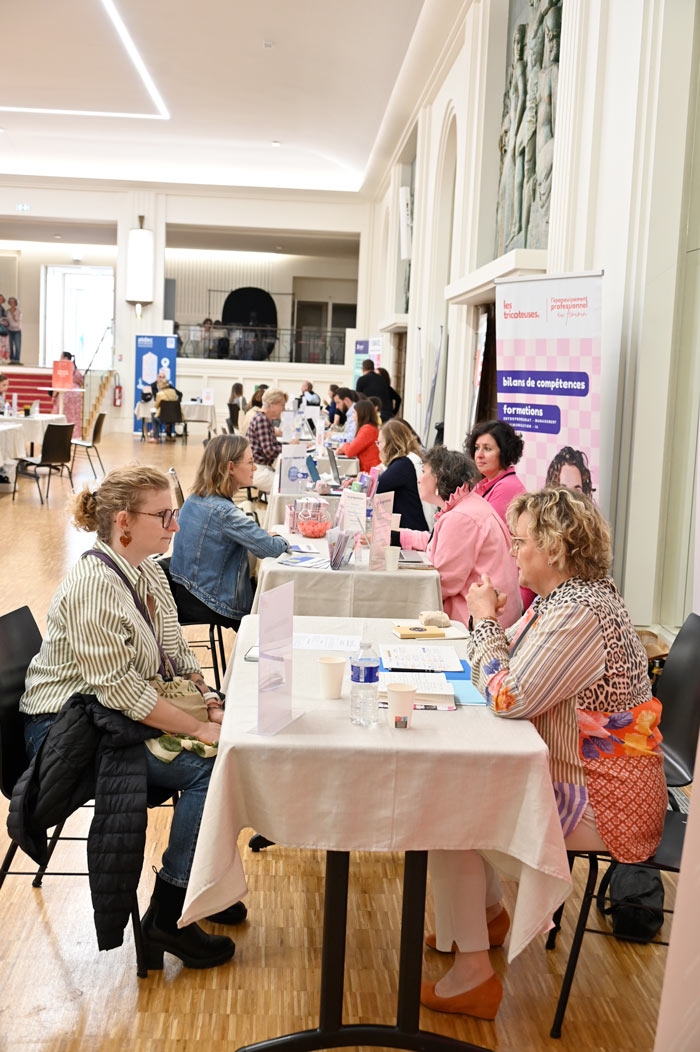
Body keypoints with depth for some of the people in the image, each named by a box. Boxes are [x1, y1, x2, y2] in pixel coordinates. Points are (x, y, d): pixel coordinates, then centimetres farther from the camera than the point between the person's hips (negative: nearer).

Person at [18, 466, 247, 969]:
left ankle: (197, 877, 13)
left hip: (123, 712, 9)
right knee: (208, 768, -21)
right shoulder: (91, 588, -26)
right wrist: (198, 728, -23)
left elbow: (176, 650, 9)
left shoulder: (148, 570, 3)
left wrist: (209, 703, -6)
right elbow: (122, 691, -27)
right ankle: (167, 918, -9)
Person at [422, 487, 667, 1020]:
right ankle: (489, 913, 36)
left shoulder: (580, 614, -26)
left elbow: (507, 697, -26)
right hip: (573, 776, 11)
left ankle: (473, 974, 0)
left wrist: (486, 620, -15)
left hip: (605, 803, -11)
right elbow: (511, 672, 14)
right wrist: (487, 621, -2)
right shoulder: (562, 597, 8)